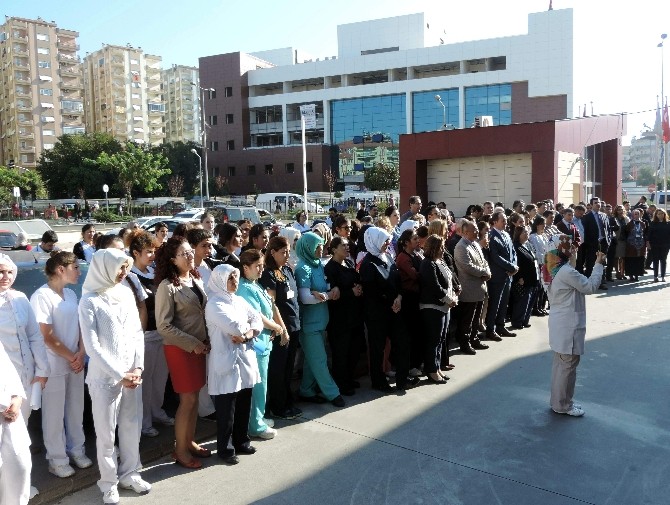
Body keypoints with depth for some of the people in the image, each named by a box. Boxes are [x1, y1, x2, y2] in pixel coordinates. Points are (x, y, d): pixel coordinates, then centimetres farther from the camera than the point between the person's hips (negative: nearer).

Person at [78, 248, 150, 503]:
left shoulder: (126, 293, 4)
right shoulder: (90, 300, -10)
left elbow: (138, 332, 7)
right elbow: (92, 345, -13)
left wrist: (138, 367, -3)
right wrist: (119, 374, -15)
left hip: (132, 374, 5)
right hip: (105, 377, -5)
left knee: (132, 426, 14)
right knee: (106, 432, 7)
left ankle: (130, 474, 31)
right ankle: (109, 482, 24)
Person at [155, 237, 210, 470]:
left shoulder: (196, 279, 7)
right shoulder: (167, 286, -15)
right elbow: (164, 326, -17)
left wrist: (206, 339, 2)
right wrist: (192, 343, -15)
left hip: (199, 346, 7)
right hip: (180, 348, -7)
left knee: (194, 398, 14)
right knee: (188, 400, 0)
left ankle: (189, 442, 29)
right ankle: (180, 450, 15)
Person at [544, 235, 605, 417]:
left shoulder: (555, 270, 7)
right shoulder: (566, 272, -22)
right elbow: (590, 287, -16)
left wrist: (572, 262, 11)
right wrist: (598, 265, -7)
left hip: (560, 323, 10)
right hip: (568, 325, -10)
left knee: (560, 363, 18)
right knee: (568, 365, 1)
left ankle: (558, 400, 28)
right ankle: (562, 405, 11)